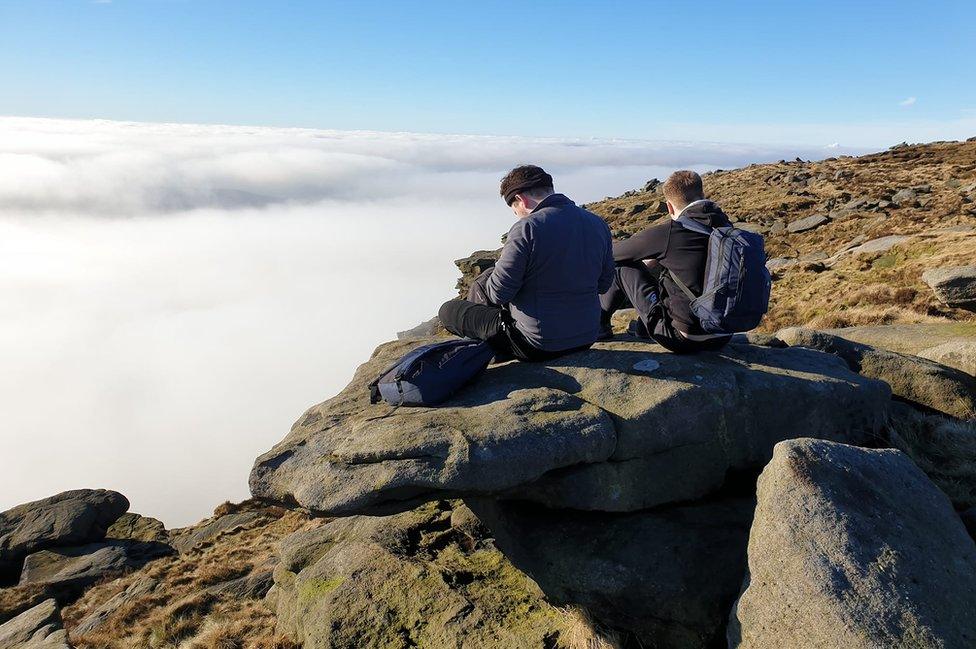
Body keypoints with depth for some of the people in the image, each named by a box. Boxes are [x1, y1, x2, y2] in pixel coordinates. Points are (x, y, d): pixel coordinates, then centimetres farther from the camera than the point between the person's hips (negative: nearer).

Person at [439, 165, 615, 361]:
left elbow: (499, 293, -17)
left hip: (539, 346, -7)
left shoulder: (526, 229, -21)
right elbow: (603, 284, 10)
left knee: (448, 310, 8)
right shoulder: (598, 224, 0)